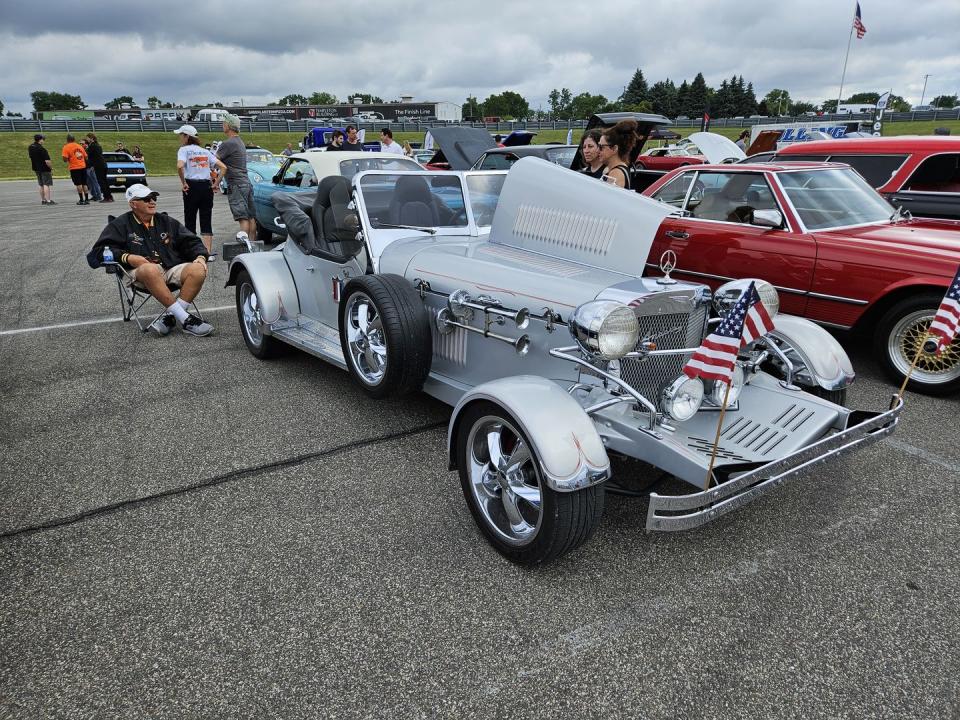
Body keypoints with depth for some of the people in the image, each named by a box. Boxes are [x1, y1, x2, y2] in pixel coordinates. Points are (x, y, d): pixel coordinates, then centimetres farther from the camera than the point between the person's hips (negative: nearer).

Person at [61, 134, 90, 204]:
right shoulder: (80, 146, 10)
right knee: (84, 184, 10)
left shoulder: (66, 147, -5)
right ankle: (87, 199, 11)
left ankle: (81, 200, -4)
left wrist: (68, 160, 8)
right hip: (83, 167, 4)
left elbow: (65, 159, -12)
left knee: (78, 184, -3)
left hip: (74, 168, -4)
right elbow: (86, 157, 13)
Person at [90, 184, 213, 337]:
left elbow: (191, 242, 20)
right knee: (150, 269, -41)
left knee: (198, 270, -29)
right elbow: (100, 250, 7)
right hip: (141, 271, -3)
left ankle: (170, 317, -29)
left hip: (173, 268, 3)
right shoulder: (121, 225, 16)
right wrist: (128, 257, -11)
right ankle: (184, 319, -38)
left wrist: (201, 256, -3)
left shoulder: (167, 221, 25)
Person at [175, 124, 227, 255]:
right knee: (206, 221, 4)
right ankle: (208, 252, -2)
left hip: (192, 186, -4)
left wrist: (183, 183, -10)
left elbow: (180, 166, -20)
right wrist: (216, 184, 6)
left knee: (190, 220, 6)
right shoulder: (205, 151, 14)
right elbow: (223, 167, 6)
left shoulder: (184, 149, -1)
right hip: (207, 186, 4)